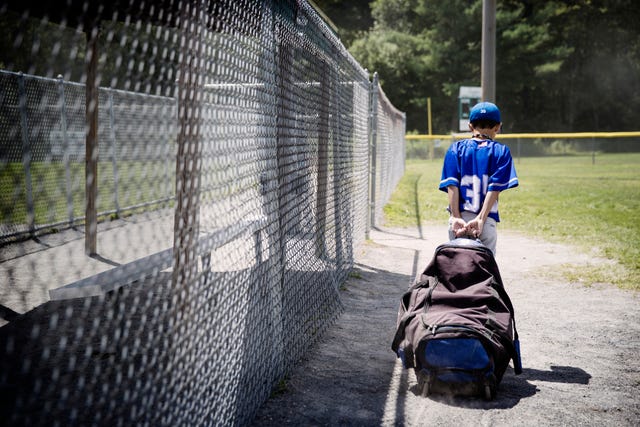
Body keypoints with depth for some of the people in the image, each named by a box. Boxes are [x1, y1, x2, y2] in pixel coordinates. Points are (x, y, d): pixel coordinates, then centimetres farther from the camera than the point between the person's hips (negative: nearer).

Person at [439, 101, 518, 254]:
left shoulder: (456, 148, 10)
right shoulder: (501, 151, 6)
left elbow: (452, 185, -2)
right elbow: (495, 188, -5)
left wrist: (456, 217, -7)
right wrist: (481, 218, -10)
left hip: (459, 219, 2)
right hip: (488, 220, -1)